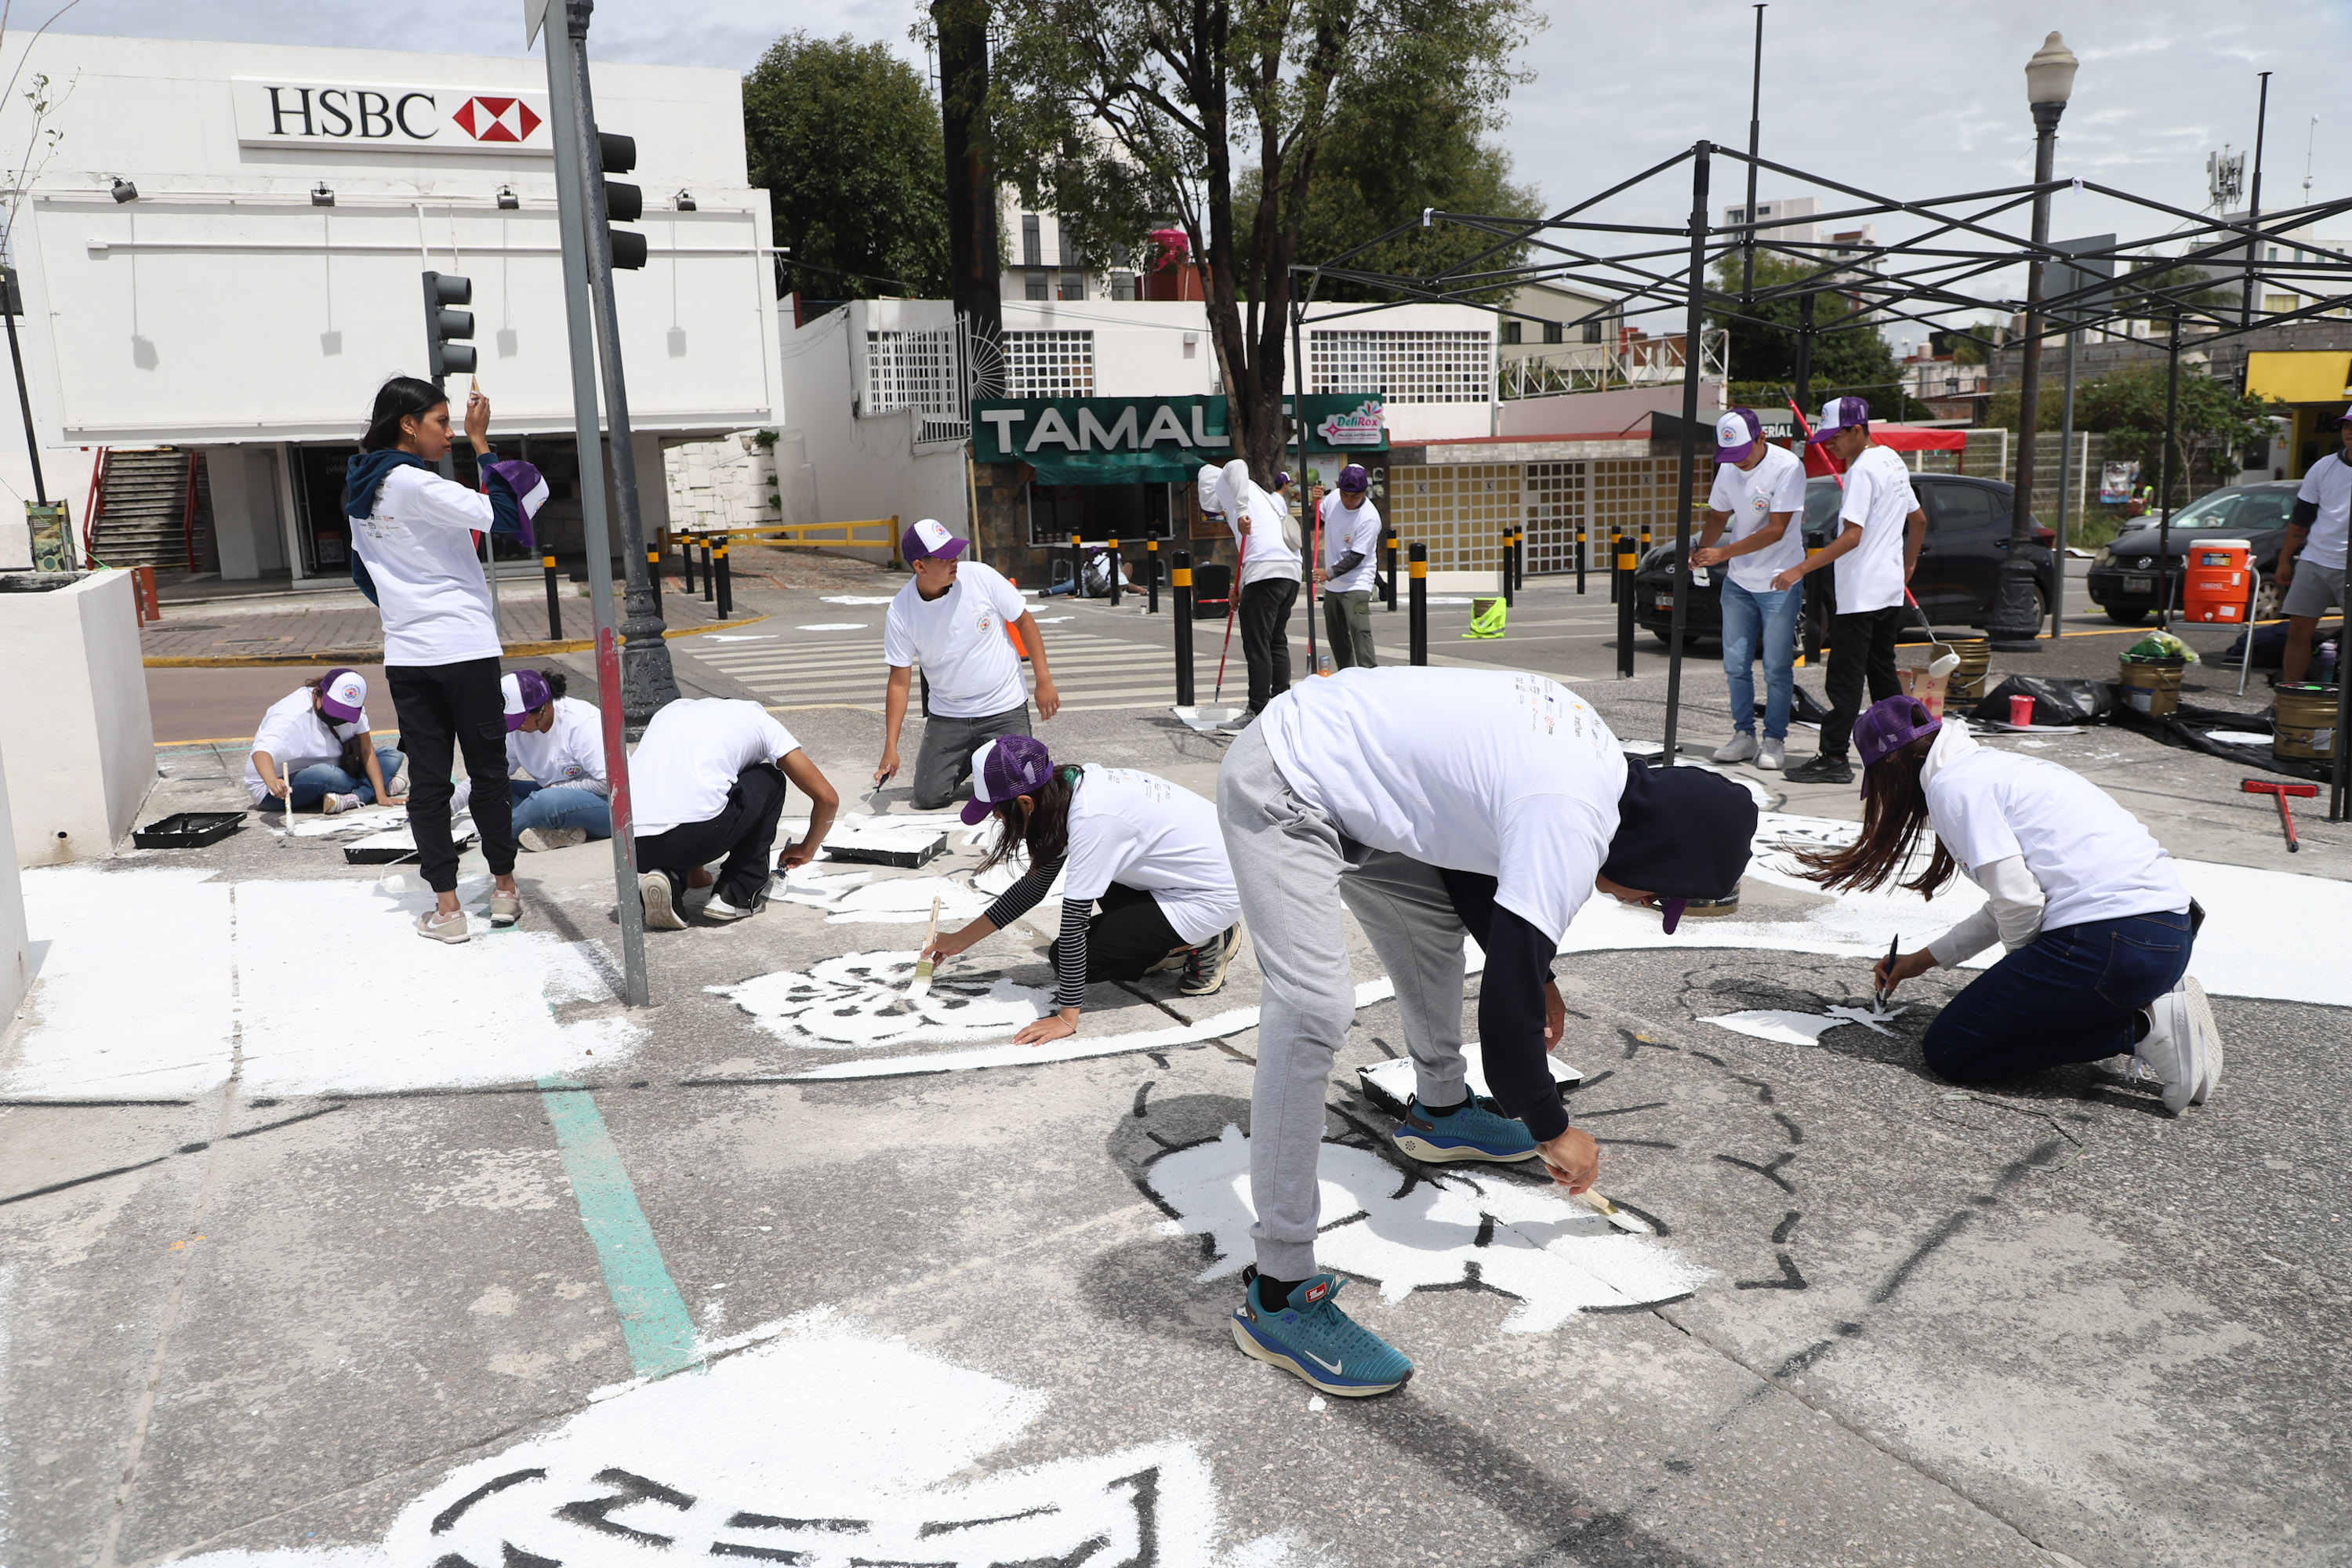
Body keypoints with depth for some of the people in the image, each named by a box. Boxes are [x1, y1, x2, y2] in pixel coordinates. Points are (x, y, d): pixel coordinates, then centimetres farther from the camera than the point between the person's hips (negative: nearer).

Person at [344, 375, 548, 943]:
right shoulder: (415, 485, -15)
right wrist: (481, 442, -11)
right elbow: (501, 515, -18)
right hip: (465, 647, -6)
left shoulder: (360, 491, 10)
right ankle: (504, 888, 18)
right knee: (488, 769, 8)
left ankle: (446, 906, 5)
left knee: (427, 778, 5)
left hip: (405, 656, 6)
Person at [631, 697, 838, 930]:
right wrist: (806, 850, 37)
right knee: (770, 780, 23)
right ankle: (737, 894, 17)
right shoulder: (758, 718, 20)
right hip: (695, 835, -4)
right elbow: (827, 798, 19)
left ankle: (671, 878, 6)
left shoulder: (670, 710, 32)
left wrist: (696, 873, 49)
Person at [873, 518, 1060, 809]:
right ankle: (968, 759, 26)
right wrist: (890, 748, -12)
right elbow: (899, 682, -6)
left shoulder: (980, 576, -14)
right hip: (946, 716, 1)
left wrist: (1044, 681, -6)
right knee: (928, 797, -4)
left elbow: (1024, 621, -1)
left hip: (1004, 709, -1)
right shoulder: (900, 612, -12)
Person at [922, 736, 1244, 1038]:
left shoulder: (1091, 819, -28)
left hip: (1213, 897, -9)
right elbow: (1034, 886, 11)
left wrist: (1066, 1018, -18)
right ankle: (1171, 943, 15)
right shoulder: (1070, 787, 0)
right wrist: (961, 939, 14)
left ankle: (1202, 945, 1)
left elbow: (1074, 920, -24)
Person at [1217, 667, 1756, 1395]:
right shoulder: (1571, 831, -25)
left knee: (1437, 927, 23)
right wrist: (1552, 1132, -5)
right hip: (1279, 793, -10)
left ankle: (1440, 1110, 47)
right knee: (1315, 1008, -21)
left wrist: (1529, 971, 18)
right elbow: (1505, 1017, -23)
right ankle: (1278, 1293, -15)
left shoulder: (1603, 761, 3)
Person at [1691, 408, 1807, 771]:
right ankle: (1743, 735, 17)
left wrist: (1722, 553, -23)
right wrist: (1702, 550, -6)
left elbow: (1775, 530, -19)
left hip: (1779, 582, -5)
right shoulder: (1728, 469, 4)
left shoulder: (1787, 467, -15)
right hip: (1737, 581, 6)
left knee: (1777, 669, 0)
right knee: (1736, 665, 6)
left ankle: (1774, 740, 10)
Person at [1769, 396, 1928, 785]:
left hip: (1861, 594, -10)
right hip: (1891, 591, 10)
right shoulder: (1894, 461, 14)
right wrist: (1908, 565, 36)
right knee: (1883, 673, 15)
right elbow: (1919, 521, 24)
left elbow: (1851, 537, -24)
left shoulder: (1862, 469, -15)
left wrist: (1800, 569, -26)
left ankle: (1834, 758, -7)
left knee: (1846, 676, -8)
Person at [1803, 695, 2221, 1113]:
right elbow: (2009, 906, 27)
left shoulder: (1952, 784, -5)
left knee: (1948, 1051, 1)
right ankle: (2157, 1004, 10)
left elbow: (2017, 900, -14)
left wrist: (2029, 974, 6)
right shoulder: (1991, 764, 23)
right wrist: (1925, 959, 35)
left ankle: (2139, 1029, -4)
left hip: (2109, 944, -10)